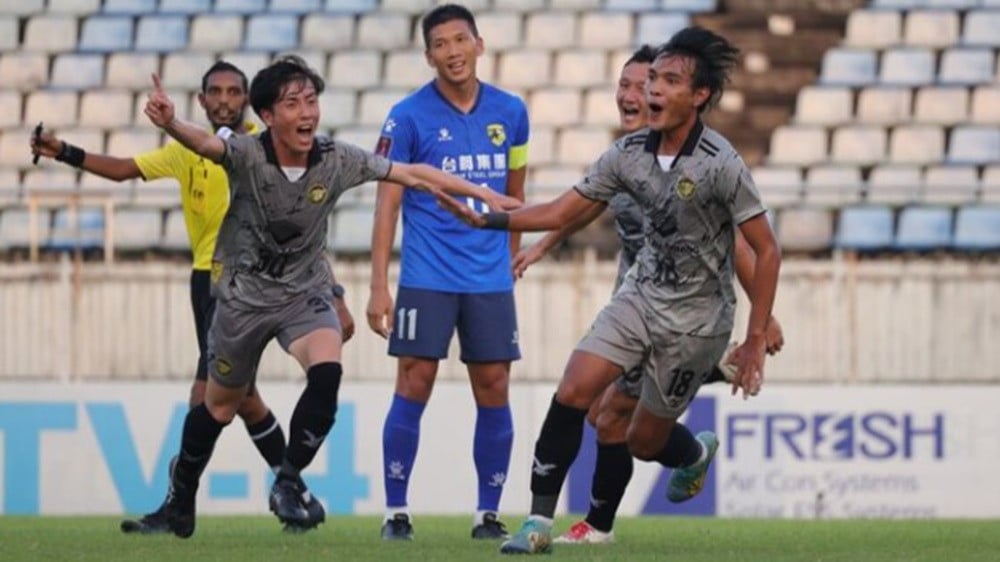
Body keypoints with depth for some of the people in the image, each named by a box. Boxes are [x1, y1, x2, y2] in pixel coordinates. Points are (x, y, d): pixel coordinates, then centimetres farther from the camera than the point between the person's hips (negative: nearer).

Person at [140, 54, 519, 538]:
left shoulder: (337, 160, -14)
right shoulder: (247, 154, -23)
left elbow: (413, 174, -7)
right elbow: (205, 142, -44)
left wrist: (484, 195, -8)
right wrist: (170, 124, -67)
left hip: (305, 293, 1)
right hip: (244, 295, -1)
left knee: (327, 372, -28)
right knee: (220, 407, 13)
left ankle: (288, 483, -12)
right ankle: (182, 492, 42)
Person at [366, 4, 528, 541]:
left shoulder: (510, 112, 5)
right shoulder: (409, 117, -5)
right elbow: (388, 204, -4)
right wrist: (378, 288, -9)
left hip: (491, 279, 3)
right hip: (427, 278, -3)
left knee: (493, 393, 2)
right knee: (414, 388, -5)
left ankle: (488, 513, 10)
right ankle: (396, 511, 3)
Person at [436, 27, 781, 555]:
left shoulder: (720, 165, -21)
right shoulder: (630, 152, -5)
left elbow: (766, 251, -16)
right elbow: (559, 212, 2)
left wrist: (756, 341, -17)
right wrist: (484, 219, -10)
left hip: (696, 317, -4)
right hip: (641, 294, 5)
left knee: (645, 440, 5)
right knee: (572, 392, -15)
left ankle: (694, 453, 43)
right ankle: (539, 521, -8)